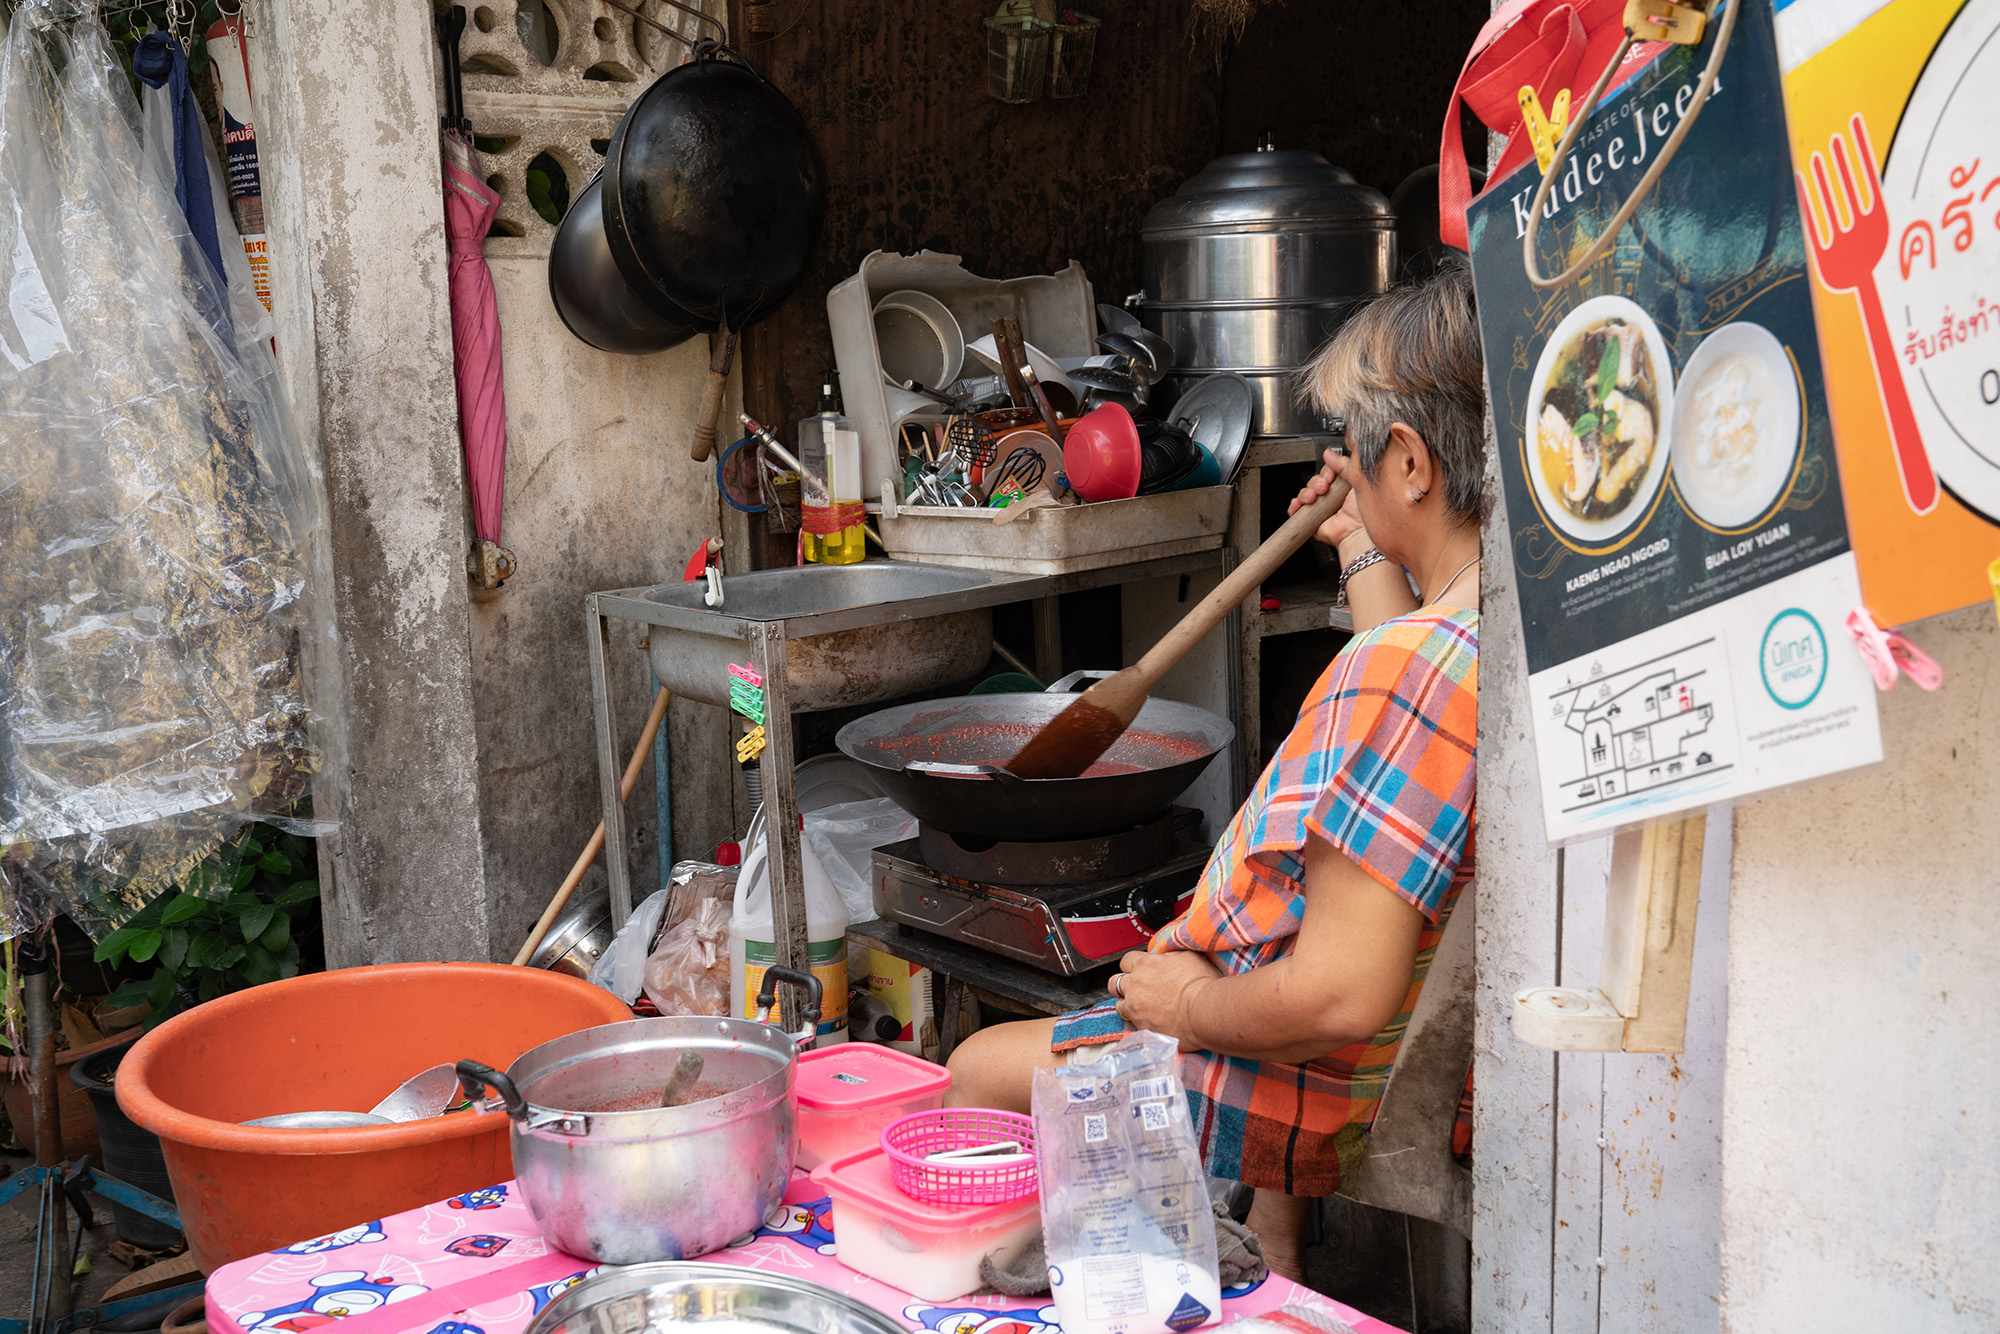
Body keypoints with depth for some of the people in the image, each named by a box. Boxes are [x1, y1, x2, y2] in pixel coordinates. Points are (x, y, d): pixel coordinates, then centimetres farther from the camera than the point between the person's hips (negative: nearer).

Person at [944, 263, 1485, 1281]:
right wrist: (1367, 556, 28)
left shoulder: (1407, 665, -34)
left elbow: (1342, 994, -35)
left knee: (978, 1071, 11)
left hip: (1283, 1091, -9)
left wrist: (1196, 1008, -16)